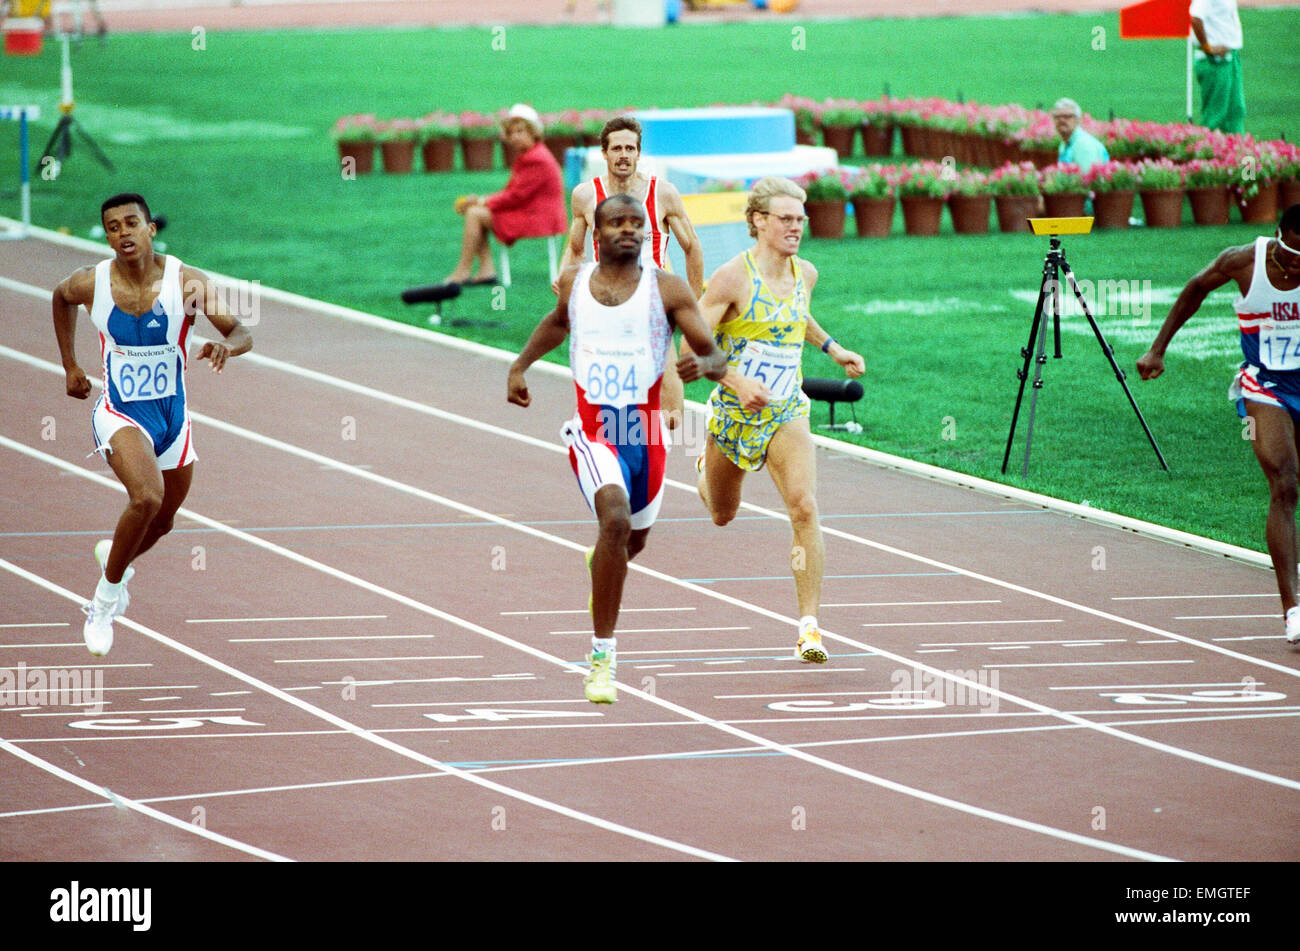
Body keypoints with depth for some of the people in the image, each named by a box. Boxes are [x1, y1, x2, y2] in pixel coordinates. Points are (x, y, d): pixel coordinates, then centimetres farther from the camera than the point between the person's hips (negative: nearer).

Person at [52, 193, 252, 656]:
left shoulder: (187, 282, -15)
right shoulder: (90, 283, -12)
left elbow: (242, 334, -14)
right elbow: (61, 298, 12)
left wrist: (226, 346, -37)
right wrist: (70, 366, 14)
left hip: (172, 414, 3)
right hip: (119, 413, -3)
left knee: (161, 523, 21)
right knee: (147, 498, -29)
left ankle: (111, 552, 57)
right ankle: (106, 599, -9)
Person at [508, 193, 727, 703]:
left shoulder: (667, 289, -4)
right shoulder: (573, 283, 4)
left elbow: (717, 358, -6)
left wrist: (704, 363, -28)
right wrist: (521, 365, 24)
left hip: (646, 435, 1)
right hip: (593, 433, -1)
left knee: (632, 542, 19)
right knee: (616, 519, -27)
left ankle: (601, 565, 61)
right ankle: (602, 655, -22)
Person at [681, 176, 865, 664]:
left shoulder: (806, 274, 1)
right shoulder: (733, 277, -17)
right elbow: (693, 344, -17)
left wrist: (833, 348, 15)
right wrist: (736, 380, -28)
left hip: (787, 412, 3)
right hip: (735, 409, -2)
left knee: (804, 507, -19)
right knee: (722, 516, 19)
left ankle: (809, 625, -19)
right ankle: (707, 469, 58)